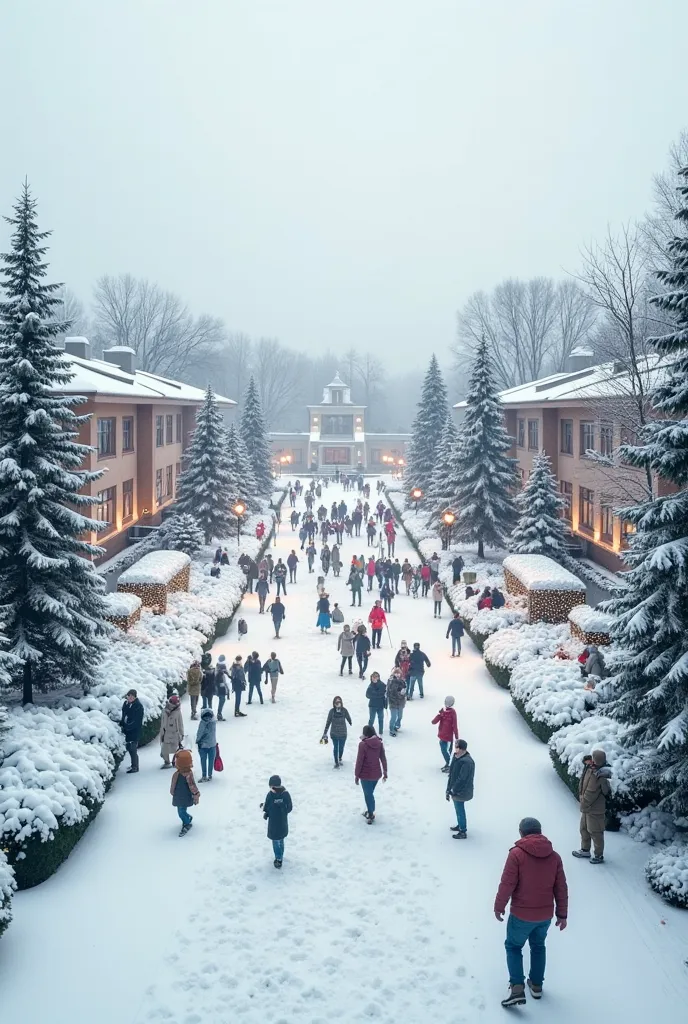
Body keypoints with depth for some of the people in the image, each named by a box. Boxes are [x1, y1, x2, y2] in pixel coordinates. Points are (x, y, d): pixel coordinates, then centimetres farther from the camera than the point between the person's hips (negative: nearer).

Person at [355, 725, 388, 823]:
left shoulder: (363, 744, -20)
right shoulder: (379, 743, -4)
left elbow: (359, 761, -16)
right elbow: (383, 759, 2)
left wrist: (356, 775, -5)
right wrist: (385, 773, 12)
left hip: (366, 775, -5)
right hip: (377, 774, 5)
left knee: (368, 794, 11)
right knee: (370, 793, 24)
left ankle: (371, 815, 19)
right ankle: (370, 812, 36)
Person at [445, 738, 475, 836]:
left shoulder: (467, 762, -29)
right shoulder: (456, 757, -1)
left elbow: (462, 779, -26)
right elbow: (452, 774, 7)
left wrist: (453, 790, -17)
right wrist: (449, 789, 8)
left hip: (461, 791, -8)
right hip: (455, 789, 8)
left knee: (460, 810, 4)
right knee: (458, 809, 23)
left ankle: (462, 832, 18)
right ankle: (460, 825, 42)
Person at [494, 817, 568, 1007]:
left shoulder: (517, 853, -15)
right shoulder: (554, 857, -1)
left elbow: (507, 885, -15)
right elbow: (561, 889, 3)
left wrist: (499, 906, -1)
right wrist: (562, 914, 12)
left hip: (521, 914, -4)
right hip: (545, 915, 4)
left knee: (513, 947, 14)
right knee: (538, 946, 26)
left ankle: (517, 988, 2)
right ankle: (536, 985, 33)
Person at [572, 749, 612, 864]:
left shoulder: (599, 777, -29)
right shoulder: (590, 769, -3)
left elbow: (590, 793, -25)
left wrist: (584, 803, -13)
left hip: (595, 809, -9)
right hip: (586, 807, 9)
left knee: (595, 832, 5)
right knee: (584, 829, 23)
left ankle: (599, 855, 21)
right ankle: (585, 850, 41)